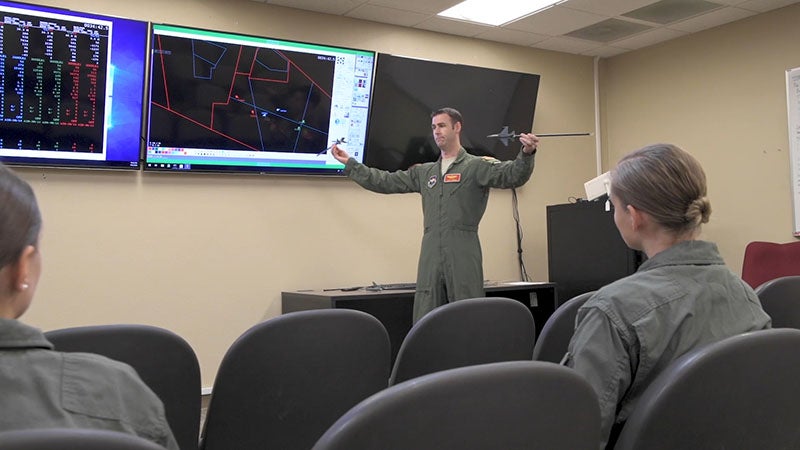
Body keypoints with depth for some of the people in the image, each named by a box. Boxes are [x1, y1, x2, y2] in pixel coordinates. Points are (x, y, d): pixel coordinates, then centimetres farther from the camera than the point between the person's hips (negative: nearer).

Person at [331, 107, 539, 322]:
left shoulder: (477, 166, 1)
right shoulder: (424, 172, 19)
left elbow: (512, 175, -14)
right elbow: (386, 182, 20)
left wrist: (526, 154, -35)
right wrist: (349, 163, 20)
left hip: (463, 258, -5)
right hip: (430, 258, 6)